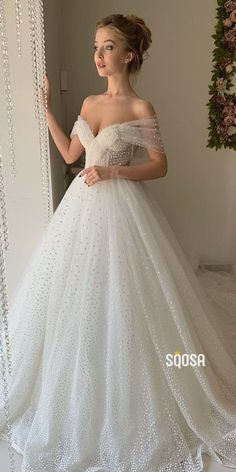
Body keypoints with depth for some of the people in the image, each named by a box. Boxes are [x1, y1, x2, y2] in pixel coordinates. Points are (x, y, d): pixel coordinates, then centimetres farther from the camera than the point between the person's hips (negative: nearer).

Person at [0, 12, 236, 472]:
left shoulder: (141, 109, -6)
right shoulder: (89, 102, 13)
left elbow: (160, 166, -6)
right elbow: (70, 154, 15)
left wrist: (113, 172, -18)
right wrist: (46, 109, 14)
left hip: (121, 208, -6)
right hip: (84, 206, 7)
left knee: (119, 302, 1)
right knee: (77, 299, 12)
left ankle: (125, 406, 24)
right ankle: (80, 395, 35)